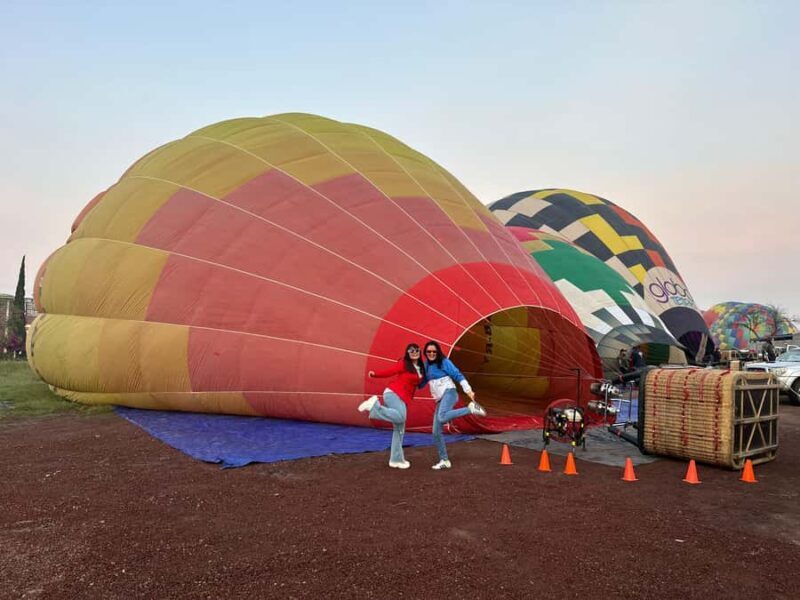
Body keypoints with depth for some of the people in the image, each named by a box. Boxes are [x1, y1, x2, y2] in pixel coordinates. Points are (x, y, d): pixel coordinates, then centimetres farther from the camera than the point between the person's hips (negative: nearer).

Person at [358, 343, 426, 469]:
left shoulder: (421, 368, 16)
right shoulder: (404, 363, -6)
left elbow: (419, 384, 20)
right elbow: (389, 371, -11)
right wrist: (375, 374, -25)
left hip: (403, 399, 8)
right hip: (393, 393, -8)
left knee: (399, 430, 7)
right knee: (400, 417, -33)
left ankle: (396, 459, 13)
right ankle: (374, 404, -20)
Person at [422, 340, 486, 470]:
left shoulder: (444, 362, -3)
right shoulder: (427, 365, 15)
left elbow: (458, 376, -7)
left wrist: (468, 390, -16)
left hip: (449, 393, -7)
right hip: (440, 400, 7)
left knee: (442, 418, -37)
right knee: (436, 432, 1)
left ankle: (471, 408, -25)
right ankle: (444, 461, 11)